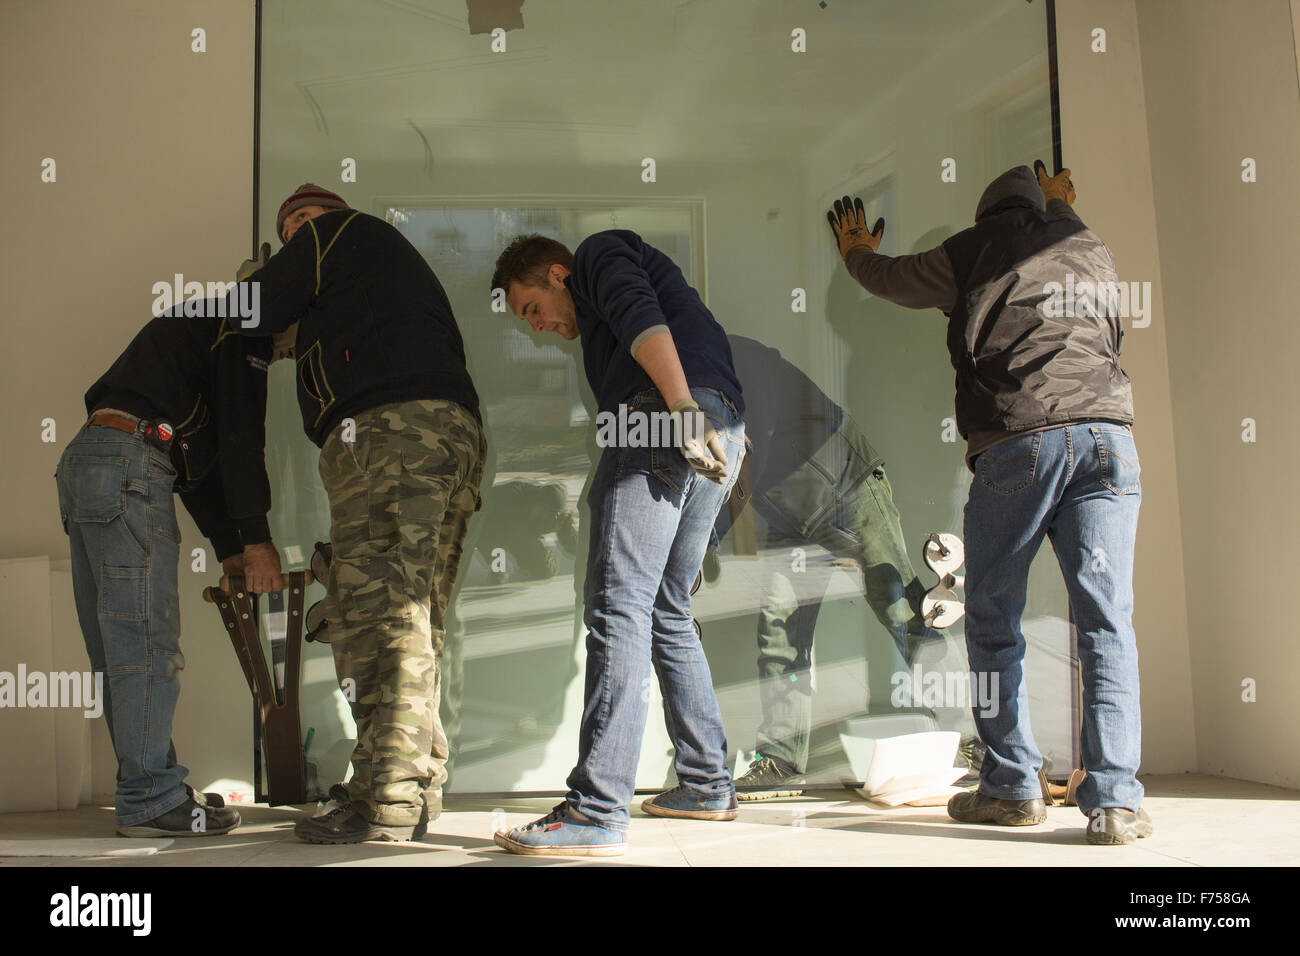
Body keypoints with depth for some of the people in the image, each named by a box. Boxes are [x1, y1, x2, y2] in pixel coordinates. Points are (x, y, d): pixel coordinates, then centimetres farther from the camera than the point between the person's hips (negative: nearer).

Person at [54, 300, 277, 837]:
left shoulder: (203, 328, 32)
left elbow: (199, 452, 28)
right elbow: (240, 435, -8)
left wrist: (228, 549, 22)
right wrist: (256, 540, -7)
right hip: (127, 461, -10)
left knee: (117, 644, 8)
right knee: (145, 637, -10)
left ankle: (146, 788, 14)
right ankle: (150, 799, -9)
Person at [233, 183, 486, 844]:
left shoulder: (334, 233, 14)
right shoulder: (402, 257, 38)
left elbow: (253, 316, 11)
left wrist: (258, 281, 32)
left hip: (387, 425, -9)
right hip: (457, 427, 9)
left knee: (374, 611, -12)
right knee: (414, 617, 7)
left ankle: (387, 798, -15)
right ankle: (420, 789, 7)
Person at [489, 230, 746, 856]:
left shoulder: (597, 253, 12)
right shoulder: (602, 314, 38)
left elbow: (642, 317, -10)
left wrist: (683, 408, -21)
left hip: (662, 419, -10)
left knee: (617, 606, -16)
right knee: (667, 612, 16)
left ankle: (596, 814, -20)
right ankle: (707, 785, 20)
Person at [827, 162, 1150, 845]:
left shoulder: (975, 249, 15)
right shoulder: (1093, 251, 23)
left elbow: (893, 280, 29)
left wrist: (856, 252, 51)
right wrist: (1062, 208, 65)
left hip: (1015, 440, -3)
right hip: (1106, 433, 3)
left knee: (993, 619, 7)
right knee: (1106, 621, -2)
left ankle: (1012, 787, 8)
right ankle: (1113, 800, -8)